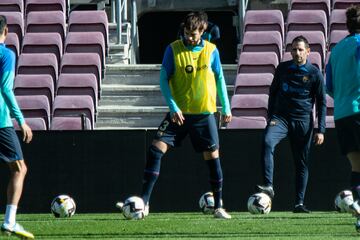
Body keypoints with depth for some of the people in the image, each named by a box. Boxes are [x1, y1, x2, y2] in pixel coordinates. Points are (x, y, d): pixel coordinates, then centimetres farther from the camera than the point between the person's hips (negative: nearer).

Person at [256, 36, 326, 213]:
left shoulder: (314, 73, 1)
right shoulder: (282, 69, 7)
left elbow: (322, 103, 4)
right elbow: (273, 92, 17)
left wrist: (320, 130, -1)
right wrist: (271, 117, 7)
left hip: (303, 121, 0)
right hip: (281, 117, 1)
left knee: (302, 163, 2)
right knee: (267, 142, -29)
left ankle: (299, 203, 11)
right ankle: (268, 186, -34)